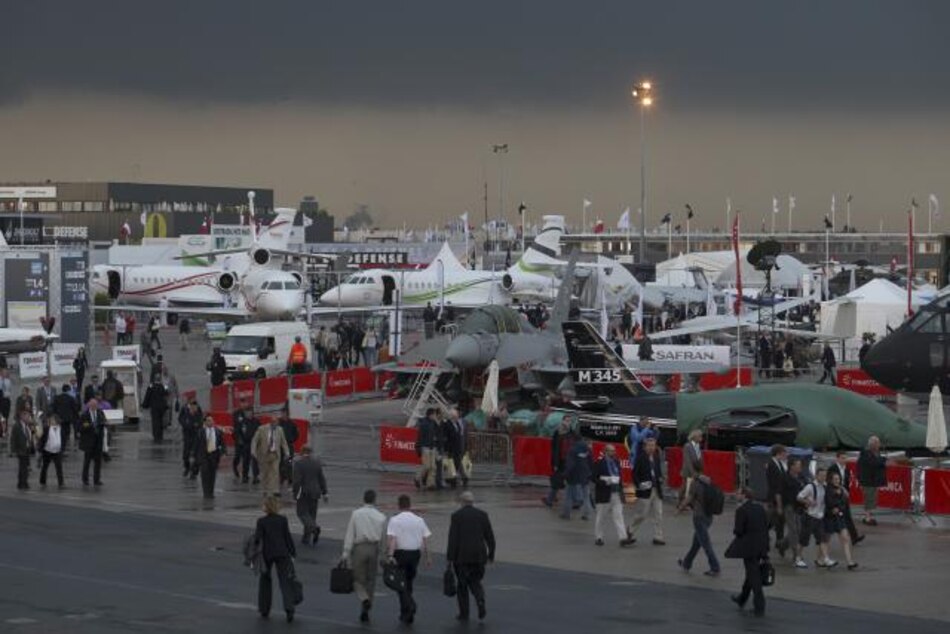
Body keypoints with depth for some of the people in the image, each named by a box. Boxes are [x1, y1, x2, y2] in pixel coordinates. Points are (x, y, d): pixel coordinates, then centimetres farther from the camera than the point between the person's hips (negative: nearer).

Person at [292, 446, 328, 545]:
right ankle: (306, 538, 15)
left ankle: (314, 527, -25)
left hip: (303, 493, -5)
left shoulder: (298, 464, -12)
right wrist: (324, 493, 10)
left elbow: (297, 480, -15)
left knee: (302, 513, 2)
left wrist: (295, 493, -7)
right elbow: (322, 479, 5)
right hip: (315, 493, 5)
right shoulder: (317, 462, 2)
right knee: (311, 514, 11)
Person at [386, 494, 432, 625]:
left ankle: (409, 606, -17)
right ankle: (405, 613, 15)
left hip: (400, 554, -4)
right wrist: (428, 557, 9)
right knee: (408, 582, 15)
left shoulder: (394, 520, -6)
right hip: (415, 554, 4)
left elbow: (392, 539, -17)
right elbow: (426, 539, 4)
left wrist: (390, 555, -22)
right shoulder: (419, 520, 6)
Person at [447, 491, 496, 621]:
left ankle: (464, 614, 13)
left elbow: (453, 538, -10)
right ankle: (480, 599, -14)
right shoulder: (482, 515, 3)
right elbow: (490, 537, 3)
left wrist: (449, 557, -7)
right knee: (475, 581, 15)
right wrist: (491, 555, 11)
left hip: (461, 556, -2)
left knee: (462, 584, 11)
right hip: (479, 556, 2)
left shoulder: (456, 516, -6)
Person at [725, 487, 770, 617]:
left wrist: (735, 532, 7)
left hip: (748, 546, -7)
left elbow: (738, 530, -18)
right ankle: (742, 599, 39)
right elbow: (767, 525, 7)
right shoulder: (760, 507, 5)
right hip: (761, 545, 7)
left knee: (754, 576, -2)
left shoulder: (741, 510, -16)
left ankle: (759, 607, -2)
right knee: (752, 572, 21)